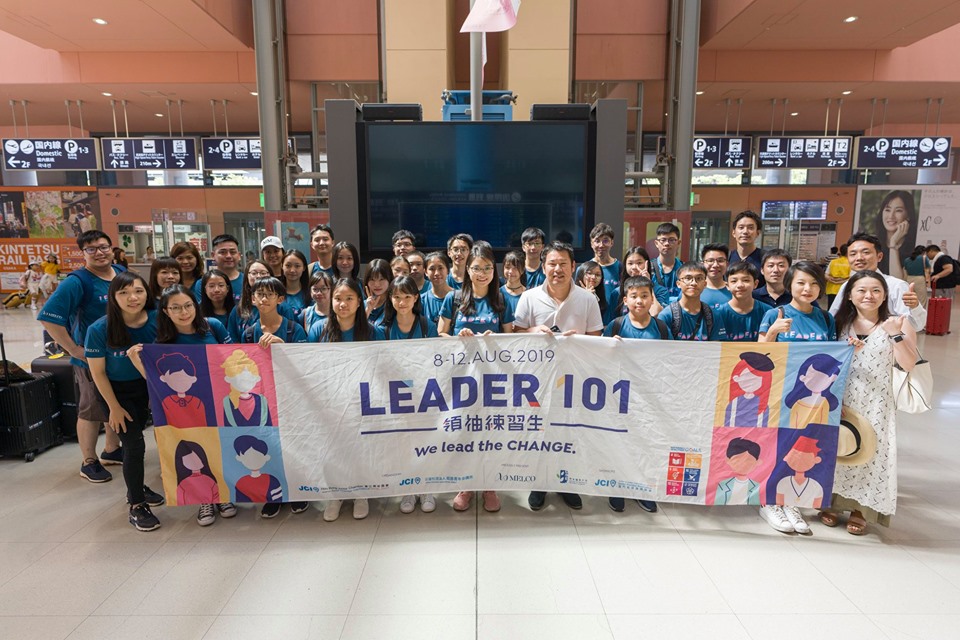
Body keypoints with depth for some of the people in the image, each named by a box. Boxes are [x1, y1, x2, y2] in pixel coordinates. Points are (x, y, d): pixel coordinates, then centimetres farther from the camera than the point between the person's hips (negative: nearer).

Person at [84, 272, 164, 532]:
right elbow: (98, 373, -13)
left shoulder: (157, 320, -17)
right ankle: (136, 507, 8)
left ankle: (136, 489, 39)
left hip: (147, 387, 3)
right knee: (134, 445, -7)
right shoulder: (99, 329, -22)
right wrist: (114, 407, -10)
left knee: (134, 440, 18)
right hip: (118, 392, -3)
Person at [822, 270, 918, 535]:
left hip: (876, 402, -2)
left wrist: (896, 335, -18)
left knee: (870, 451, -2)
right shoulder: (840, 323, 6)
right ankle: (832, 502, 18)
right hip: (842, 398, 2)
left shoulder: (897, 324, -1)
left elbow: (908, 365, -8)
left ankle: (860, 509, 13)